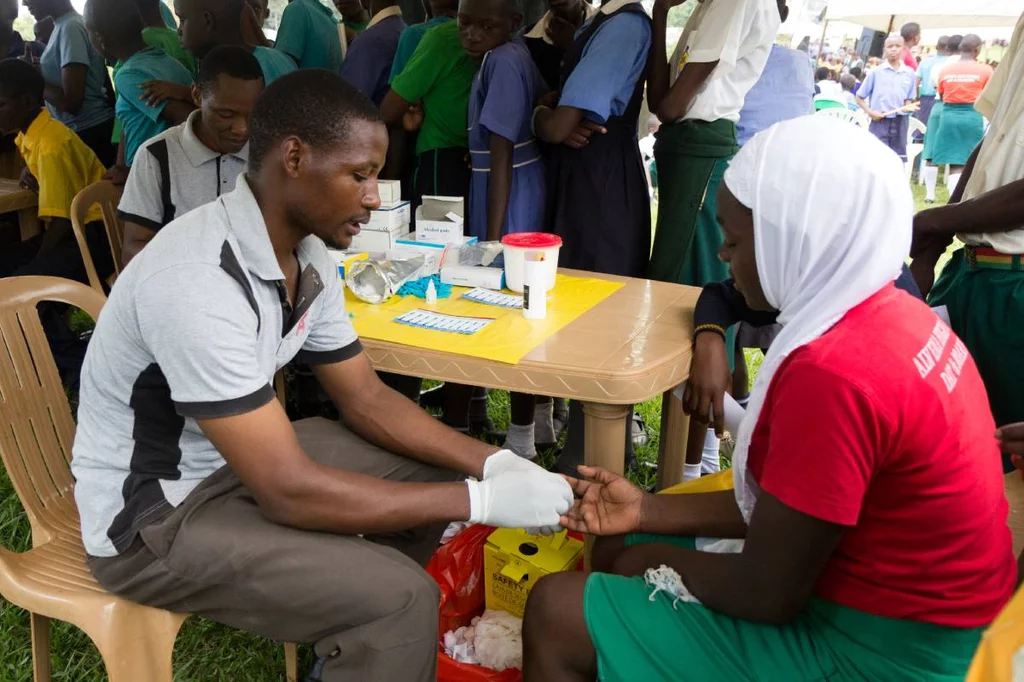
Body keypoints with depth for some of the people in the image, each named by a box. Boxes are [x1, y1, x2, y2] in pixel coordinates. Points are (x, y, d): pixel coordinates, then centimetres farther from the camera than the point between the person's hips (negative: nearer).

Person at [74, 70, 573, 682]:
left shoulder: (308, 255, -5)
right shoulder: (200, 283, -32)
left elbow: (367, 399, 4)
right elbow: (289, 493, -32)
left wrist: (494, 463, -9)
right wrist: (480, 501, -26)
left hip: (243, 460, 9)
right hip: (150, 515, -8)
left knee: (434, 471, 9)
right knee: (400, 598, -22)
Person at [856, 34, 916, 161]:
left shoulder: (910, 74, 6)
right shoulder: (876, 72, -1)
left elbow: (909, 99, 13)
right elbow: (859, 97, 3)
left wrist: (907, 107, -10)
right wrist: (870, 112, -11)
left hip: (900, 122, 3)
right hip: (880, 121, -3)